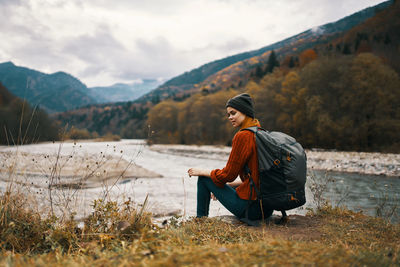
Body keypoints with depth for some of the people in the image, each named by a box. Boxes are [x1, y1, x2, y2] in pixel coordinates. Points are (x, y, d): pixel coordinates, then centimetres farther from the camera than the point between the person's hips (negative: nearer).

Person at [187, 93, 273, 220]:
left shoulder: (243, 136, -16)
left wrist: (202, 172, 4)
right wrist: (226, 185, 23)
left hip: (250, 208, -9)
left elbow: (228, 175, -12)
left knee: (203, 179, 7)